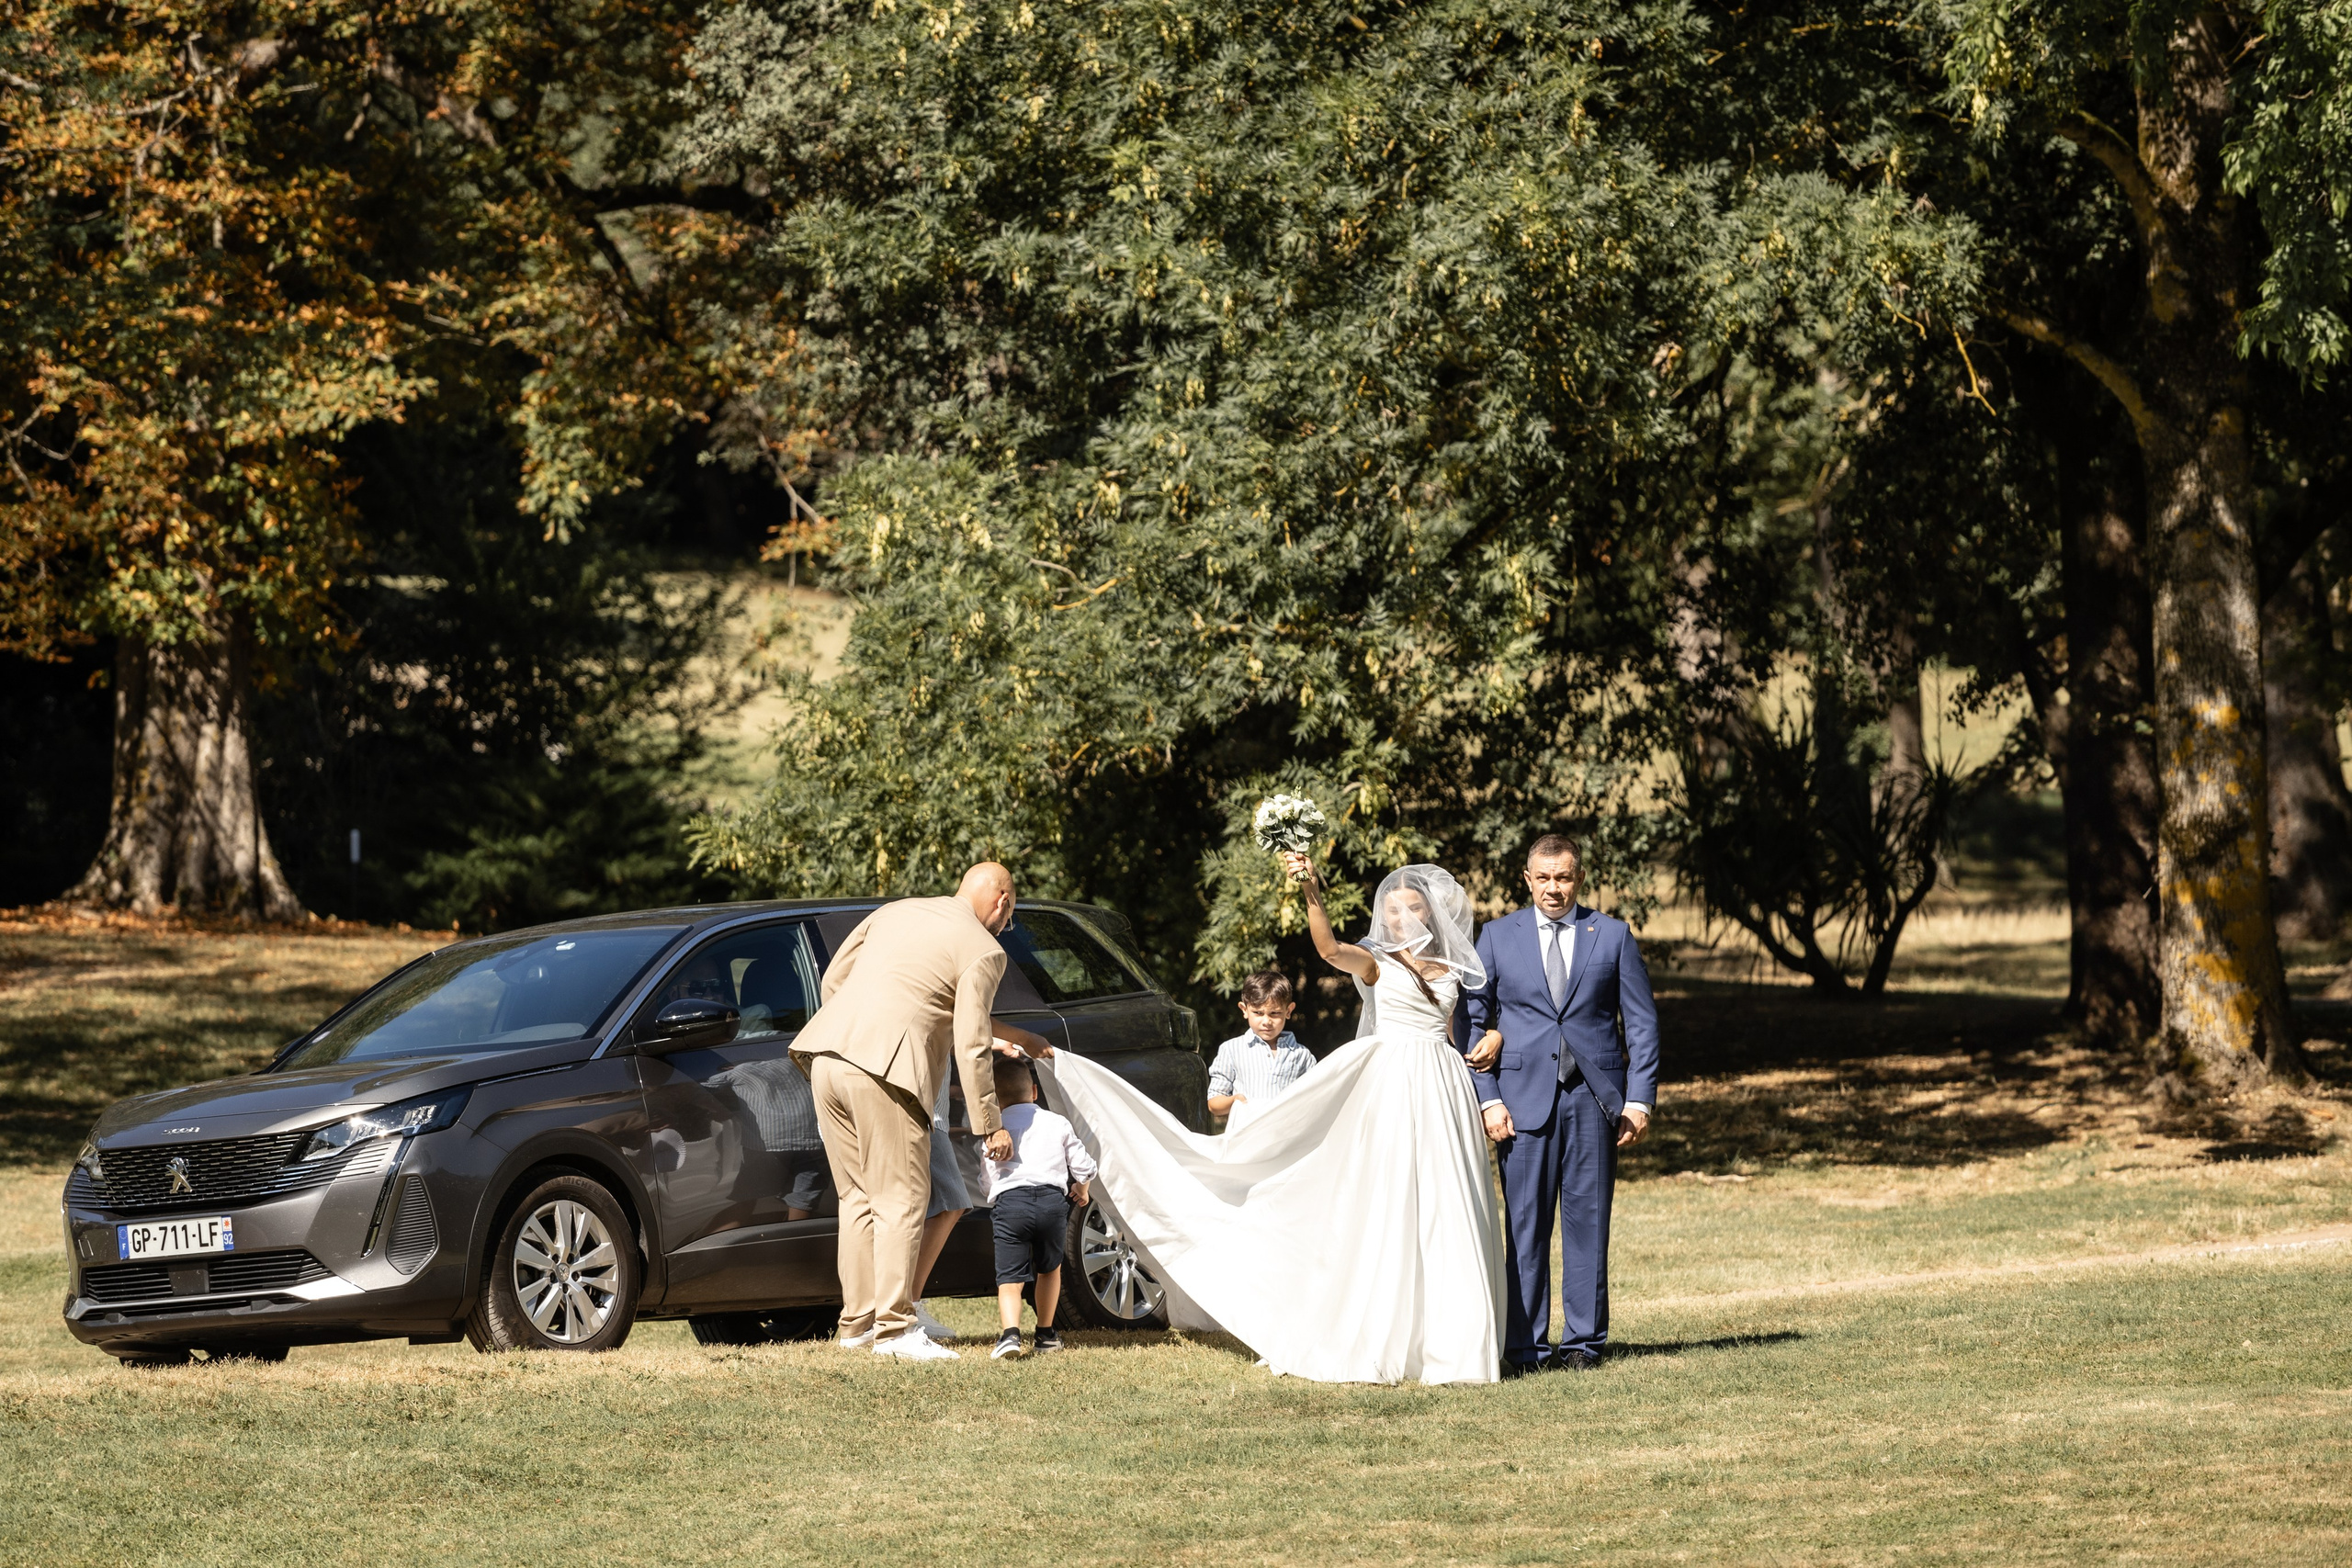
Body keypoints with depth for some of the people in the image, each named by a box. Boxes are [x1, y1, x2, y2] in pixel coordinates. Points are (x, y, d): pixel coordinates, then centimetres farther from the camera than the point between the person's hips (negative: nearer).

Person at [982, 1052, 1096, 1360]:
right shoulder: (1058, 1124, 18)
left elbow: (988, 1177, 13)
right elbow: (1083, 1164, 20)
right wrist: (1080, 1190, 41)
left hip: (1009, 1202, -2)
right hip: (1053, 1199, 2)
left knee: (1009, 1277, -4)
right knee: (1049, 1269, 24)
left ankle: (1010, 1332, -26)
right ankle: (1046, 1334, 29)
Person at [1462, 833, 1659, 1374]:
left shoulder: (1613, 936, 8)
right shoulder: (1497, 937, 8)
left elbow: (1641, 1023, 8)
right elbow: (1472, 1020, 7)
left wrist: (1640, 1100, 0)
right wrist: (1488, 1100, -2)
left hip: (1594, 1099, 0)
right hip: (1524, 1099, 0)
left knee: (1588, 1221, 2)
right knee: (1524, 1224, -1)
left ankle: (1583, 1341, 8)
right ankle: (1525, 1345, 2)